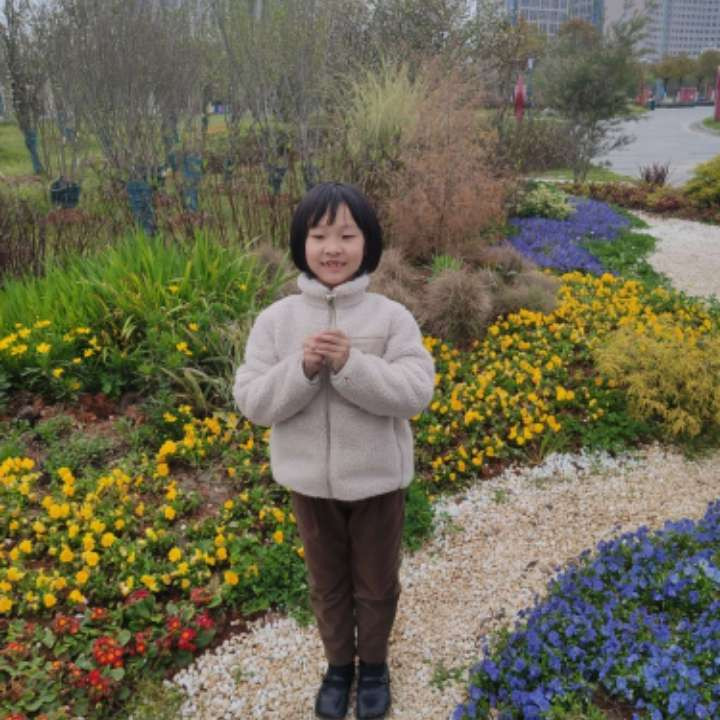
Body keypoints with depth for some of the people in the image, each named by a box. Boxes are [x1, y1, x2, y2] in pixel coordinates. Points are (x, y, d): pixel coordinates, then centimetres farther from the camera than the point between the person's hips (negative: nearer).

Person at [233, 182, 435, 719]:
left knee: (376, 584, 20)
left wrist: (350, 365, -32)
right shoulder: (277, 320, -9)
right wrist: (303, 369, -28)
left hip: (377, 480, -1)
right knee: (327, 584, 22)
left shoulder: (392, 317, -13)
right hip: (310, 482, 2)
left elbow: (415, 393, -20)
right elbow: (253, 402, -12)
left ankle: (374, 665, 46)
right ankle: (339, 664, 47)